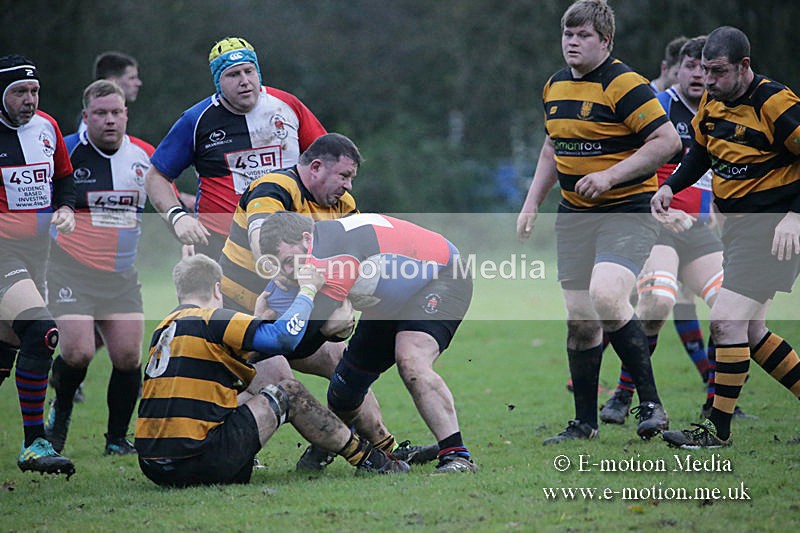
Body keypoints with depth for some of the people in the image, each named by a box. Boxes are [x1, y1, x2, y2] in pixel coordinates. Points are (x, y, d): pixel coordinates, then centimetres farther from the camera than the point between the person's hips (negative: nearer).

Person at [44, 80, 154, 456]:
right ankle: (60, 411, 14)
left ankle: (117, 439, 12)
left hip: (122, 275, 4)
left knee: (128, 355, -6)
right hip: (72, 272, -4)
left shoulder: (144, 156, 5)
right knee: (78, 352, -18)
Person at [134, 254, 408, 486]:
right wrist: (307, 290, 1)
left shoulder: (163, 329, 18)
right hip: (195, 461, -8)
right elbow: (285, 336, -15)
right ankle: (365, 457, 15)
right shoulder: (210, 319, -7)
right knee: (288, 392, 7)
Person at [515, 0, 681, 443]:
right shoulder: (555, 87, 11)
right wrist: (532, 203, 17)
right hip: (574, 215, 7)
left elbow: (667, 140, -18)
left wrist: (610, 176, -22)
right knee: (579, 318, 6)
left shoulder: (623, 84, -14)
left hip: (627, 211, -7)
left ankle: (650, 404, -15)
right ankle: (584, 422, 17)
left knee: (606, 297, -27)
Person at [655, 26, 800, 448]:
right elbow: (702, 150, 23)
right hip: (738, 227, 9)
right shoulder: (712, 100, 6)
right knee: (749, 332, 12)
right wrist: (671, 187, 8)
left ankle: (718, 429, -5)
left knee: (727, 321, -14)